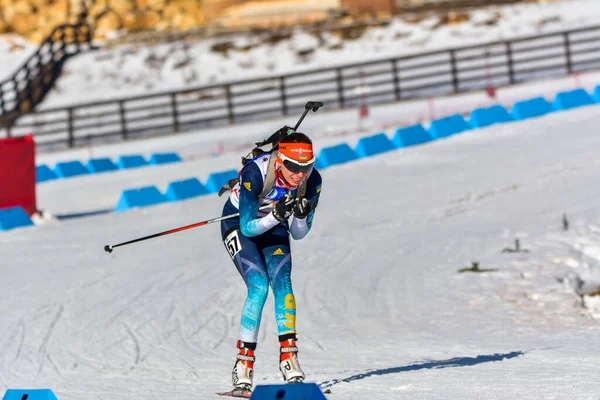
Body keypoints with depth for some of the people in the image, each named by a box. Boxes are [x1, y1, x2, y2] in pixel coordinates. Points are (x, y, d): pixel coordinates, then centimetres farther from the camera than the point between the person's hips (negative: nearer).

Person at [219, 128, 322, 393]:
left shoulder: (312, 181, -22)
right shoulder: (255, 173, -35)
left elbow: (298, 235, -13)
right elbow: (247, 227, -31)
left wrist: (300, 216, -34)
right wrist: (277, 215, -45)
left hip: (274, 227, 4)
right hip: (238, 224, -4)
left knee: (282, 282, -19)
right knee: (259, 287, -20)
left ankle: (288, 354, -15)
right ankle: (243, 365, -16)